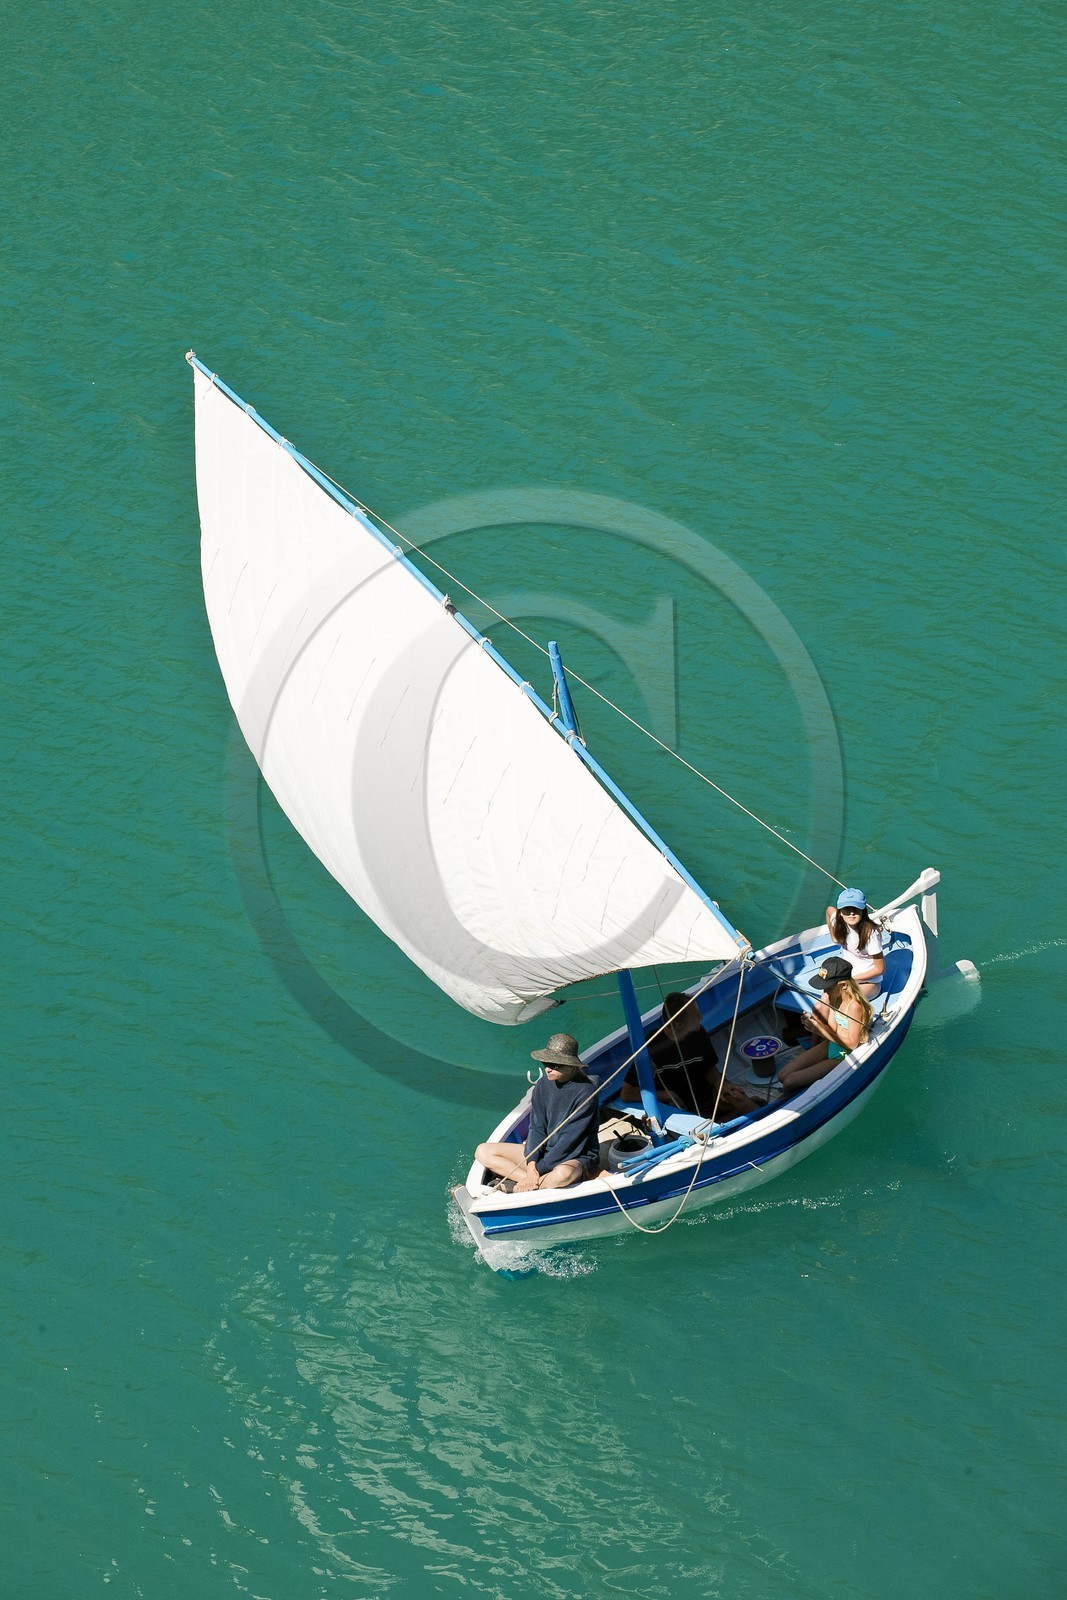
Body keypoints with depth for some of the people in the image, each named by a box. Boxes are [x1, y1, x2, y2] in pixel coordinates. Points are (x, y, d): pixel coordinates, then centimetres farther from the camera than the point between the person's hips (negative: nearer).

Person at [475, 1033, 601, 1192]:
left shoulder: (585, 1091, -18)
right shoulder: (543, 1084, 1)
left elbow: (570, 1139, -19)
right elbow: (537, 1128, 0)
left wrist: (538, 1168, -21)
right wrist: (531, 1164, -17)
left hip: (578, 1158, -7)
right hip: (544, 1151, 7)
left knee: (563, 1174, -45)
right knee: (483, 1152, -6)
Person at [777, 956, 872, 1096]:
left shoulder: (854, 1006, -28)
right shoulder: (834, 996, -5)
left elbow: (852, 1043, -23)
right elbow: (832, 1031, -4)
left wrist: (821, 1030, -22)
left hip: (844, 1058, -8)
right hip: (829, 1046, 8)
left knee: (789, 1082, -11)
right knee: (782, 1075, -1)